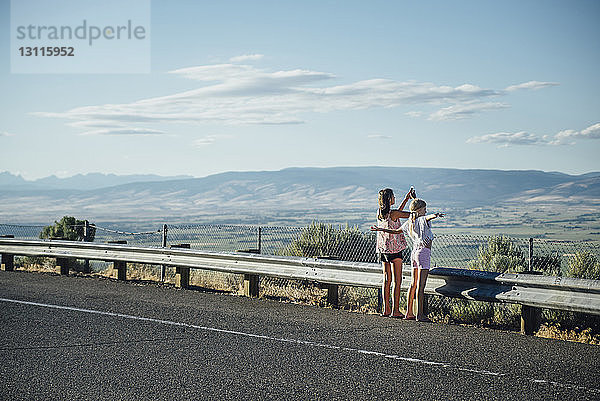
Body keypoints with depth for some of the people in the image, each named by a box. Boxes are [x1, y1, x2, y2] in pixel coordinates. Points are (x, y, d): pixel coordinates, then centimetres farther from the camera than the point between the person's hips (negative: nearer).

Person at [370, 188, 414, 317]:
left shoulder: (379, 213, 7)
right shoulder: (393, 213, -14)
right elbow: (413, 215, -10)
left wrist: (406, 199, 20)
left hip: (382, 249, 7)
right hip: (394, 248, -7)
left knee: (387, 279, 10)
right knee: (397, 280, -2)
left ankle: (386, 309, 12)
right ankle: (395, 310, -3)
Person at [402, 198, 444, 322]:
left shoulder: (409, 223, 12)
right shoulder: (422, 220, -9)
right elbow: (428, 217, -32)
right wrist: (436, 215, -55)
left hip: (414, 252, 8)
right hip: (423, 252, -8)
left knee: (414, 284, 12)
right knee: (420, 286, -7)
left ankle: (409, 313, 15)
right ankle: (420, 314, -7)